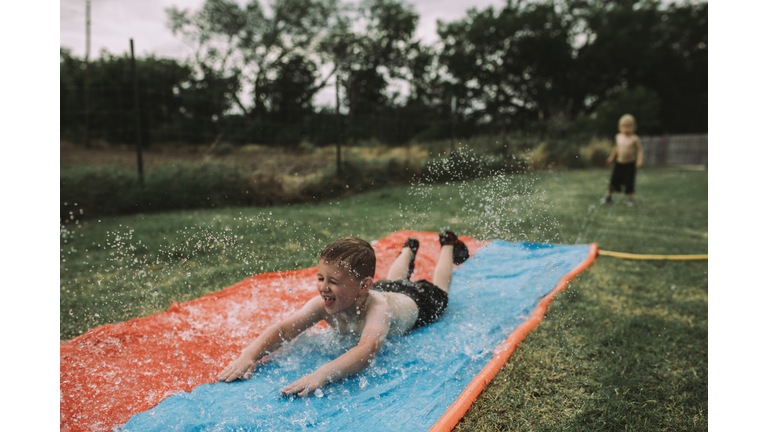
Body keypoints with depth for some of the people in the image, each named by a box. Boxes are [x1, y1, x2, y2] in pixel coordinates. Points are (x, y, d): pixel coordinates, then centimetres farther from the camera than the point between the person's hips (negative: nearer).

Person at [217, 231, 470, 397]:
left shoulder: (376, 308, -54)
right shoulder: (325, 304, -40)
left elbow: (368, 349, -71)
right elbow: (282, 329, -43)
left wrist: (321, 375, -85)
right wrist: (249, 355, -61)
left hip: (416, 302, -4)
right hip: (385, 289, 4)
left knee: (439, 290, 30)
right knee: (391, 281, 40)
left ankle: (447, 246, 54)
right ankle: (409, 250, 68)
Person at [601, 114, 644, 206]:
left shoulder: (634, 139, -11)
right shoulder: (618, 137, 1)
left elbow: (639, 149, -7)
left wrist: (640, 160, -19)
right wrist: (612, 157, 24)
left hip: (630, 164, -3)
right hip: (619, 163, 3)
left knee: (629, 182, -1)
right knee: (614, 179, 7)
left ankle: (630, 198, 17)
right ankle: (608, 197, 23)